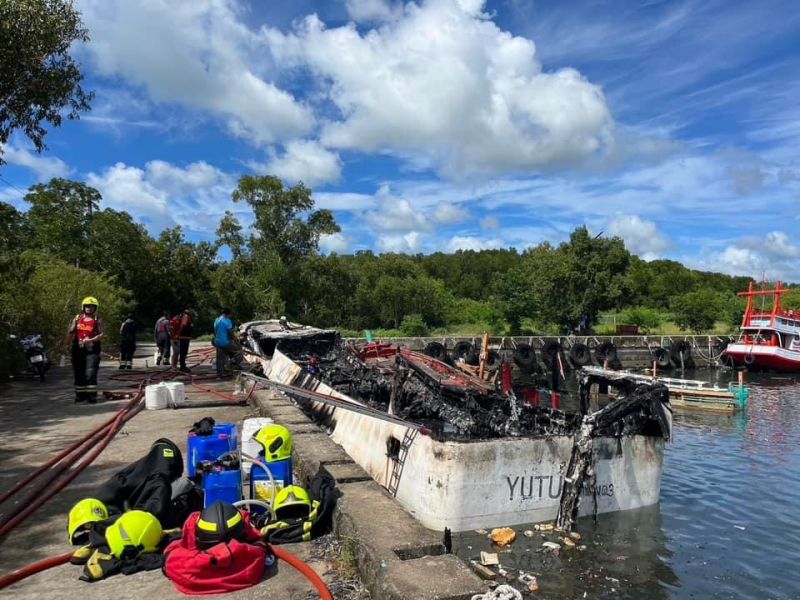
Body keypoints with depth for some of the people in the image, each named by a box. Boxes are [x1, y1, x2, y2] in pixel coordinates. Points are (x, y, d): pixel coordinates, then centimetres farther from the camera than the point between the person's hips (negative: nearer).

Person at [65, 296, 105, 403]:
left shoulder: (97, 320, 2)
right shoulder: (76, 319, 10)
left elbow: (102, 334, -6)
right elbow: (70, 332, 11)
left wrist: (91, 340, -19)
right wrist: (67, 343, 1)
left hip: (92, 350, -3)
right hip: (78, 349, 4)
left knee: (91, 373, -10)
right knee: (79, 373, 9)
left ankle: (92, 395, -6)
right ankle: (80, 394, 19)